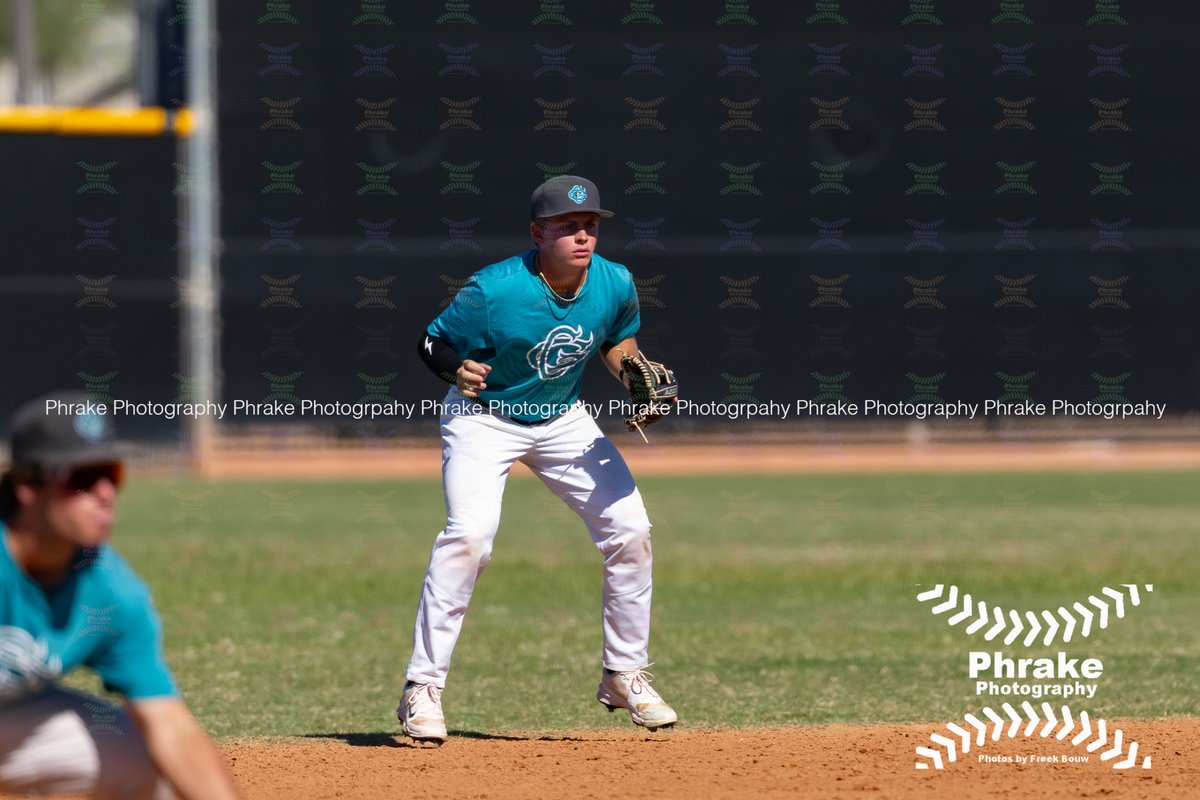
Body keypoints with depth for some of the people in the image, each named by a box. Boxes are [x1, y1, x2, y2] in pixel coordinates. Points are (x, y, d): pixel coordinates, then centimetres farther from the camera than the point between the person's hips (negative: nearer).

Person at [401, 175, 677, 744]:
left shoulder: (615, 285, -13)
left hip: (563, 420, 5)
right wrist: (458, 369, -38)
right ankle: (423, 687, -18)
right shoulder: (493, 291, -28)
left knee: (630, 530, -1)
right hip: (484, 417, -5)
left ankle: (624, 675, 18)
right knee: (470, 531, -26)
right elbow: (432, 342, -17)